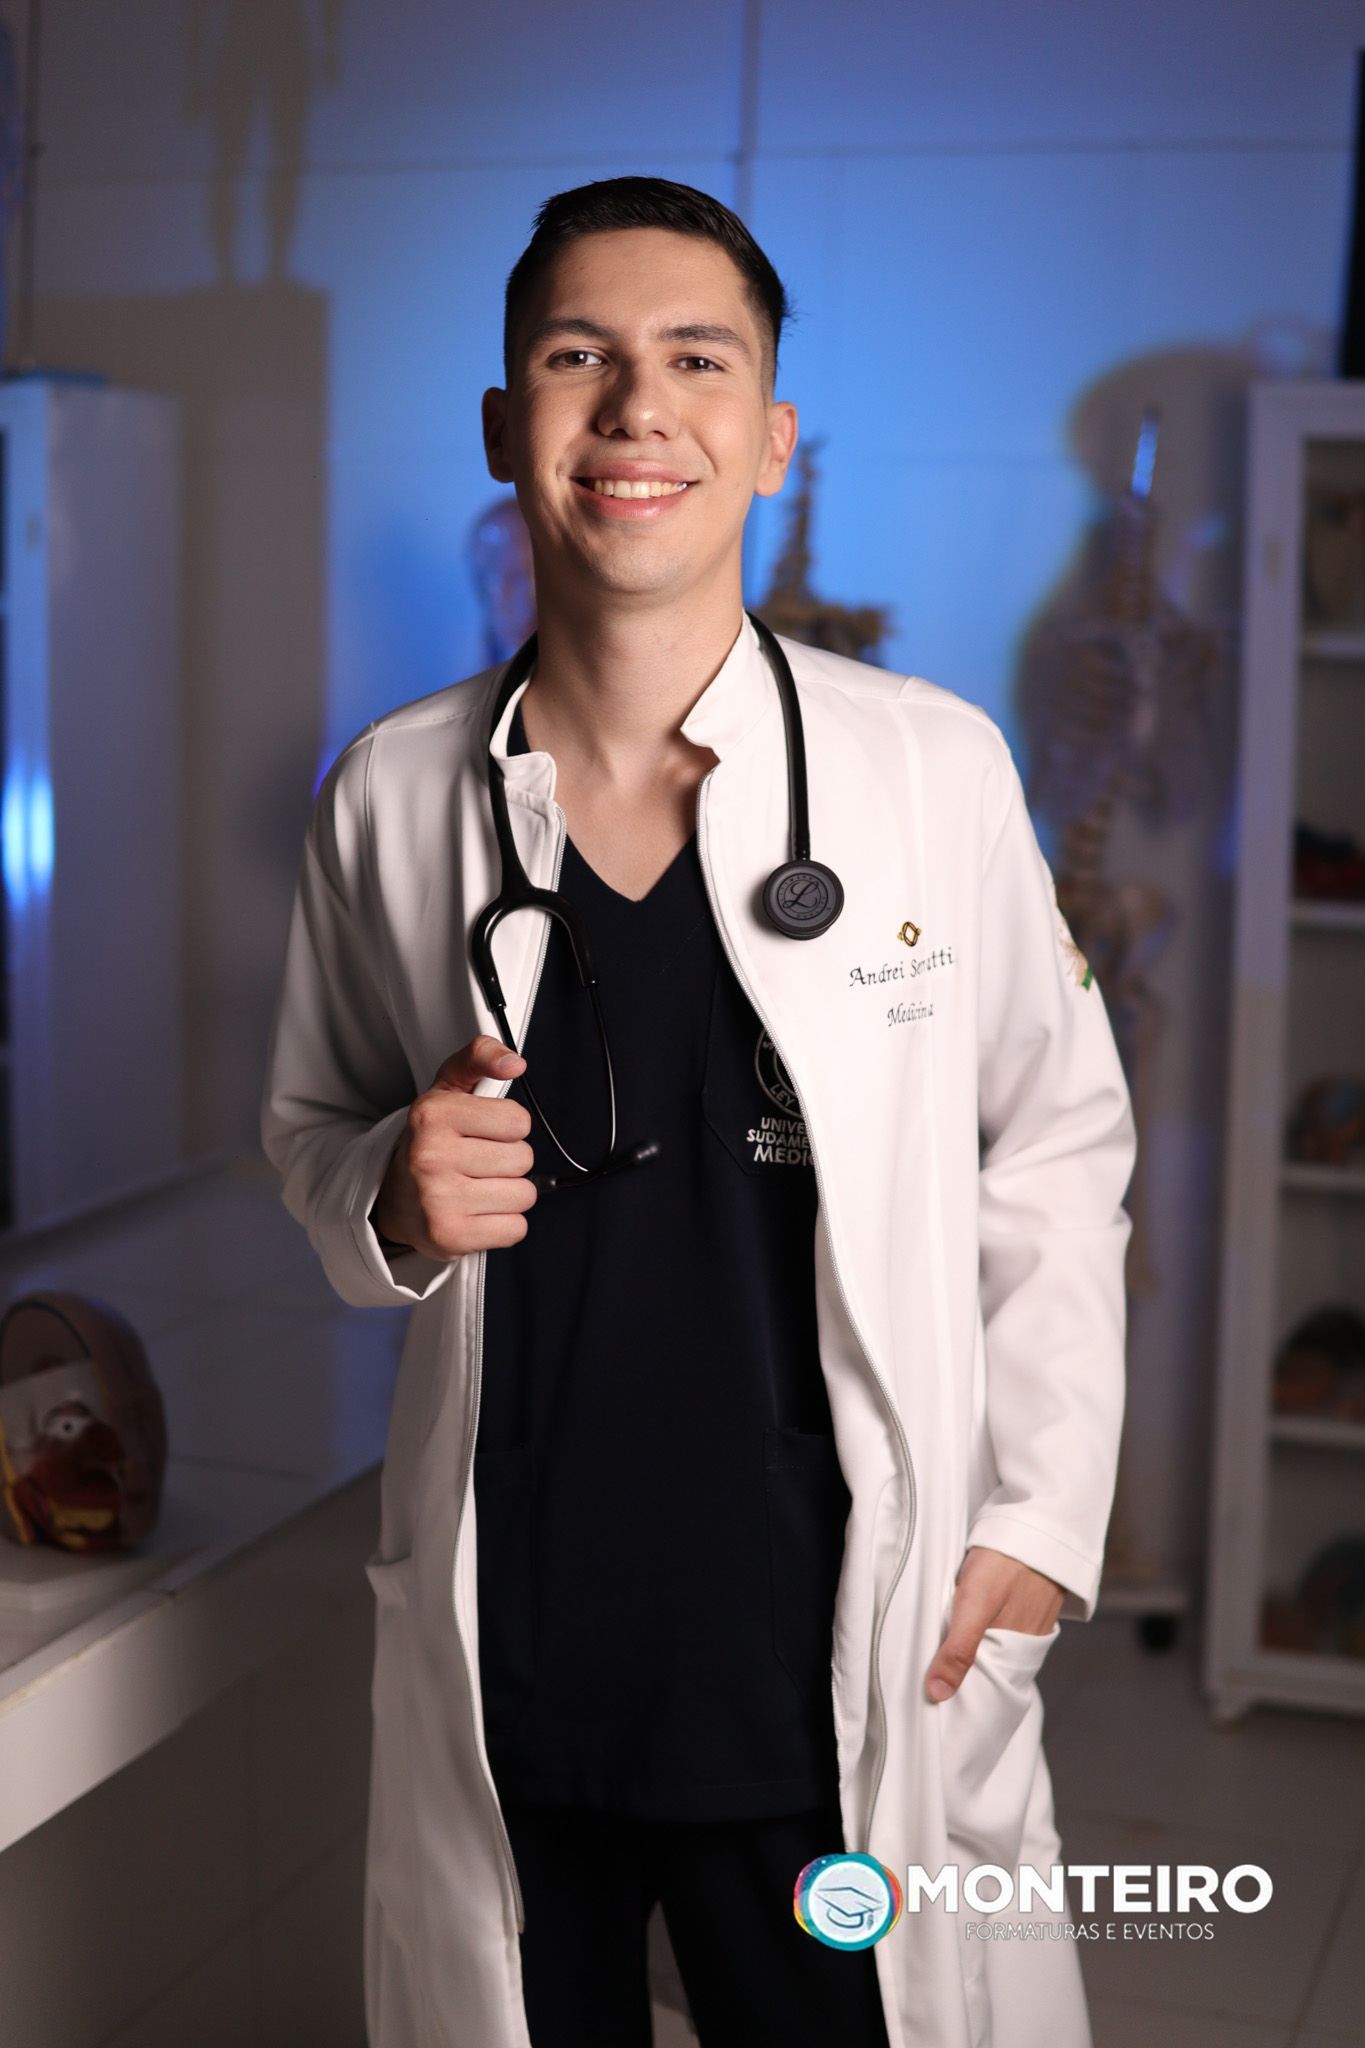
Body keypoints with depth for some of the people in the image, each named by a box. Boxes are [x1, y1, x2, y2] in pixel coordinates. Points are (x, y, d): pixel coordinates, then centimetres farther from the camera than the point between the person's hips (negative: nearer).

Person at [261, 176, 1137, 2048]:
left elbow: (1059, 1146, 3)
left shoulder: (937, 768, -7)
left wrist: (1038, 1522, -2)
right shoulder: (393, 796, -2)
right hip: (497, 1664, 2)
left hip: (850, 1667, -1)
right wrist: (390, 1198, -11)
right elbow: (311, 1127, 12)